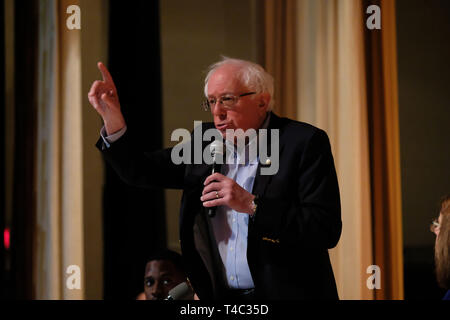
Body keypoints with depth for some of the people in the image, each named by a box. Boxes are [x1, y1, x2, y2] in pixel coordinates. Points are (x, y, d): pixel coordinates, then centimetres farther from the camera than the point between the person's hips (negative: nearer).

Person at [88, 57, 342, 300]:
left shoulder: (305, 142, -10)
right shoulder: (205, 140, 7)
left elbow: (327, 231, -18)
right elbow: (140, 172, 11)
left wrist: (251, 204, -24)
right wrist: (113, 121, -6)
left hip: (286, 294, -5)